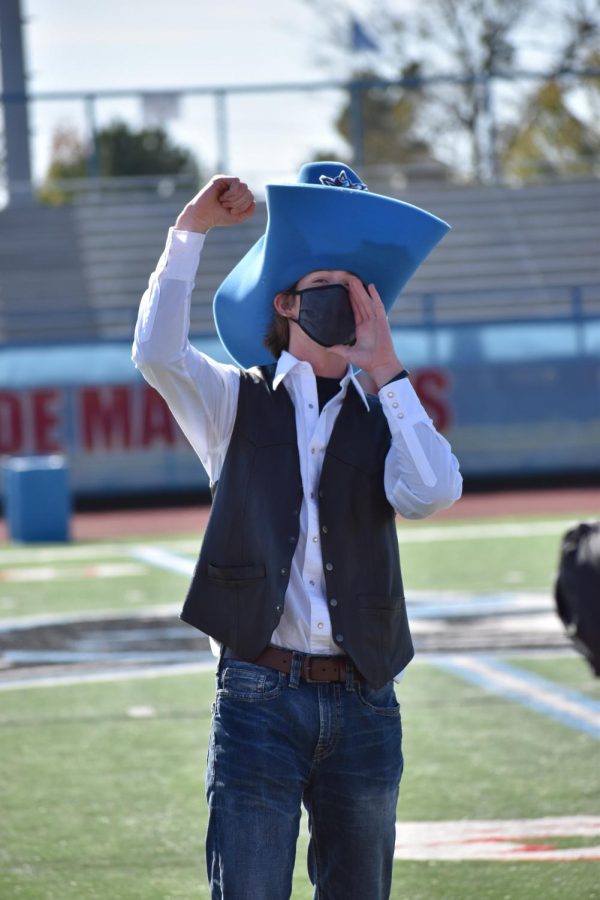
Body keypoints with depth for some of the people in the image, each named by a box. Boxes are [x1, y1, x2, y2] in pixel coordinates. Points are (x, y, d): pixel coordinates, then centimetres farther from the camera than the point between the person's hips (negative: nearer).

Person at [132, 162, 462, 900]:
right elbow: (156, 354, -13)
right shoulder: (237, 404, 8)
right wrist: (189, 231, -14)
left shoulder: (382, 417, 12)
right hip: (260, 695, -2)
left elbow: (430, 493, -10)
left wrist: (385, 369, -6)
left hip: (362, 702, 3)